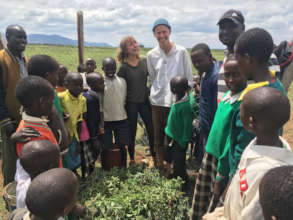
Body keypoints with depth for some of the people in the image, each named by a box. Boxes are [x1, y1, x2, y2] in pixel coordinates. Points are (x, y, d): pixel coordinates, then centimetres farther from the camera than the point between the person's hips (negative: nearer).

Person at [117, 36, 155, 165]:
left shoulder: (145, 62, 0)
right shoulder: (124, 67, -11)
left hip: (145, 101, 3)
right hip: (131, 104, -3)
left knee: (151, 129, 10)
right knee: (132, 132, 10)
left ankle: (154, 155, 30)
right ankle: (132, 158, 29)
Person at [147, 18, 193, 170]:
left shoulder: (181, 52, -1)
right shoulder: (151, 55, 5)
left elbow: (189, 78, 3)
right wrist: (154, 93, 9)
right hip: (157, 101, 3)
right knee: (158, 136, 10)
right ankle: (160, 166, 30)